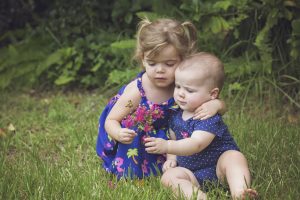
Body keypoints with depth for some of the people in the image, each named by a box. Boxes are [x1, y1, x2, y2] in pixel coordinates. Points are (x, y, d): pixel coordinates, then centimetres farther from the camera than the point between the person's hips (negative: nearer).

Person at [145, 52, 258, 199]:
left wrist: (167, 146, -44)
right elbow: (173, 138, 22)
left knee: (234, 157, -34)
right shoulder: (176, 115, 6)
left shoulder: (209, 118, -18)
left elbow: (196, 144, -33)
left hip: (218, 168, -6)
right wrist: (171, 158, 3)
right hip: (192, 174, 6)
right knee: (168, 176, -21)